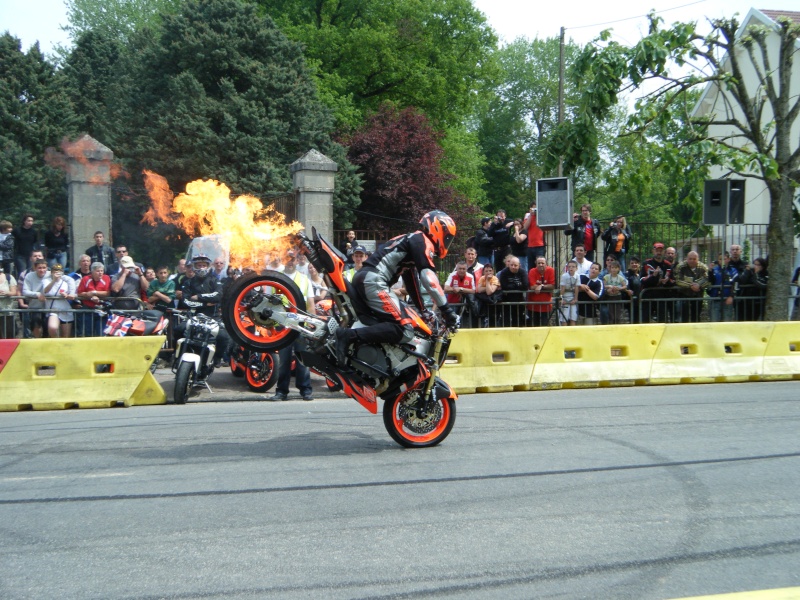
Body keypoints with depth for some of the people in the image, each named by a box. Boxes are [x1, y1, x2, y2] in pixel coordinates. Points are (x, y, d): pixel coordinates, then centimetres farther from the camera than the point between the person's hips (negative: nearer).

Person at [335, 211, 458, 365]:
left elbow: (412, 283, 34)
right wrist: (446, 309, -13)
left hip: (362, 279, 10)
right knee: (405, 331, -19)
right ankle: (349, 335, -27)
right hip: (373, 281, -10)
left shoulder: (412, 240, 30)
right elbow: (428, 277, -13)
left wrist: (423, 310, 36)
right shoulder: (422, 240, 0)